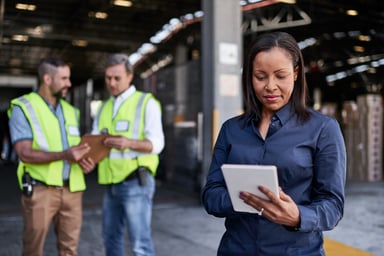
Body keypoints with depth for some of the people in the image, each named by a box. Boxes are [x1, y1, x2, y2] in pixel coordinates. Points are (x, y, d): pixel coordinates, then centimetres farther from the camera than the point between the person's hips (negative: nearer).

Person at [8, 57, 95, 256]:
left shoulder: (71, 111, 15)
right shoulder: (23, 108, -3)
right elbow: (25, 154, -13)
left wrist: (85, 160, -4)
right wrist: (64, 155, -25)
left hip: (72, 189, 5)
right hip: (40, 189, -5)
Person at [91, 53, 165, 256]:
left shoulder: (146, 102, -4)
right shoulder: (104, 107, 16)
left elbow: (156, 143, -13)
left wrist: (129, 143, -31)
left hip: (136, 182, -6)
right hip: (112, 184, 7)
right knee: (111, 237, 14)